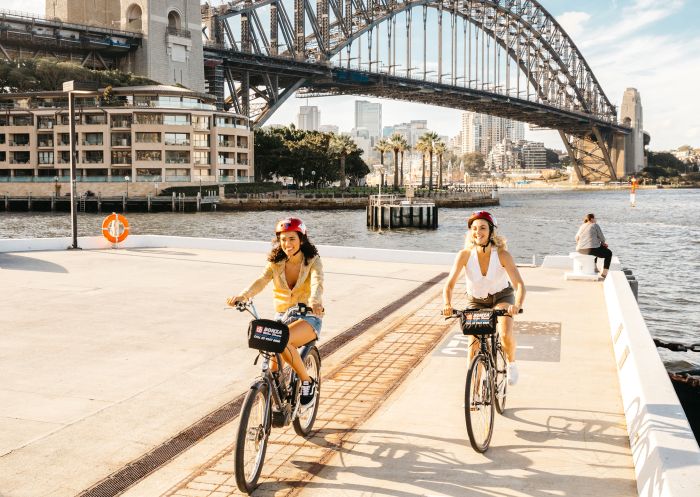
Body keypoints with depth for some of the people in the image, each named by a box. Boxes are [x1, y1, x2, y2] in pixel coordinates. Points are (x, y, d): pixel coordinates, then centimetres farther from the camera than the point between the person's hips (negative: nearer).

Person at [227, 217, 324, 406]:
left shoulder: (312, 261, -9)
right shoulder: (276, 262, 0)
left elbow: (317, 283, -29)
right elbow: (261, 281, -17)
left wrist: (315, 302, -52)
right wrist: (242, 296, -38)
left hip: (308, 318, -4)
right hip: (282, 317, 4)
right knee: (273, 369, -9)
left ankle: (307, 382, -13)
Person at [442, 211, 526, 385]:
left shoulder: (502, 254, -26)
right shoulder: (465, 255, -24)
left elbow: (519, 284, -31)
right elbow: (449, 284, -26)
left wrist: (517, 305, -50)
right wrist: (447, 304, -46)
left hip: (501, 297, -1)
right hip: (476, 301, 1)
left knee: (506, 335, -26)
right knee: (474, 345, -9)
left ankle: (511, 364, 6)